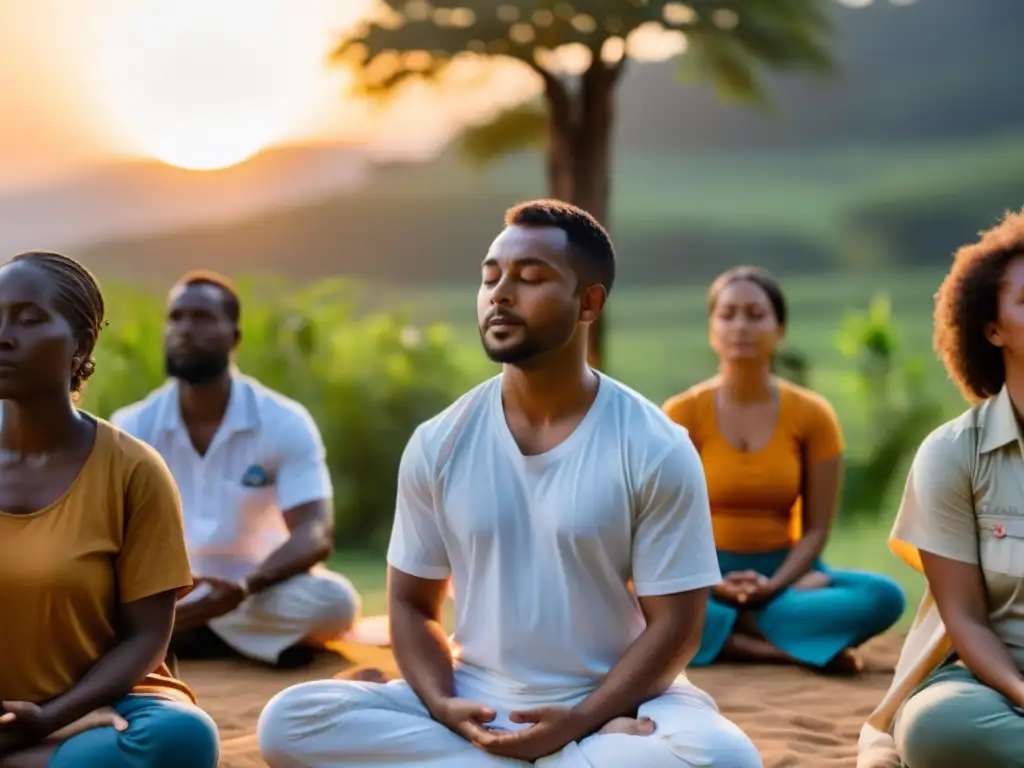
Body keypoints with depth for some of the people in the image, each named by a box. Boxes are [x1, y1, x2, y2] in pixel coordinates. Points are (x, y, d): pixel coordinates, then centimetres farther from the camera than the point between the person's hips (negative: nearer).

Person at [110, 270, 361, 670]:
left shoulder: (286, 423, -12)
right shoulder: (132, 427, -5)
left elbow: (316, 535, -22)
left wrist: (245, 586, -42)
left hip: (260, 592, -1)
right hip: (169, 590, 1)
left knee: (334, 600, -34)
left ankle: (177, 636, -17)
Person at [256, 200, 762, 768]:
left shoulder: (655, 450, -9)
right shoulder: (437, 445, 0)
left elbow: (674, 624, -8)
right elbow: (410, 603, 7)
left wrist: (577, 721, -20)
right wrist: (443, 706, -13)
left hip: (610, 705, -4)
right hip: (477, 704, 4)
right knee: (287, 721, -20)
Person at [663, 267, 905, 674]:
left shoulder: (812, 414, -1)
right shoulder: (682, 412, -3)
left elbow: (815, 529, -2)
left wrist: (774, 586, -19)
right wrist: (716, 585, -21)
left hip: (784, 572, 2)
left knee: (884, 597, -27)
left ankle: (726, 630, -24)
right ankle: (795, 648, -28)